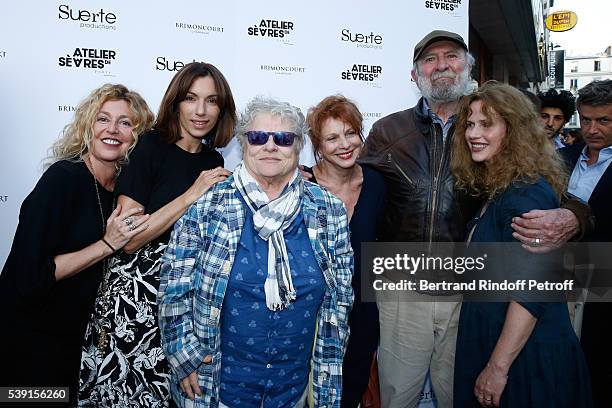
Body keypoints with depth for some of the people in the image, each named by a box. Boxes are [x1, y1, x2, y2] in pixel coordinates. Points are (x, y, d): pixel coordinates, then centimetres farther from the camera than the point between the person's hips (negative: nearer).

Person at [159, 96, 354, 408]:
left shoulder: (328, 210, -4)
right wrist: (184, 357, -8)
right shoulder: (206, 208, -9)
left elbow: (340, 299, 1)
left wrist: (329, 375, 2)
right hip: (218, 382, -1)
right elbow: (174, 288, -4)